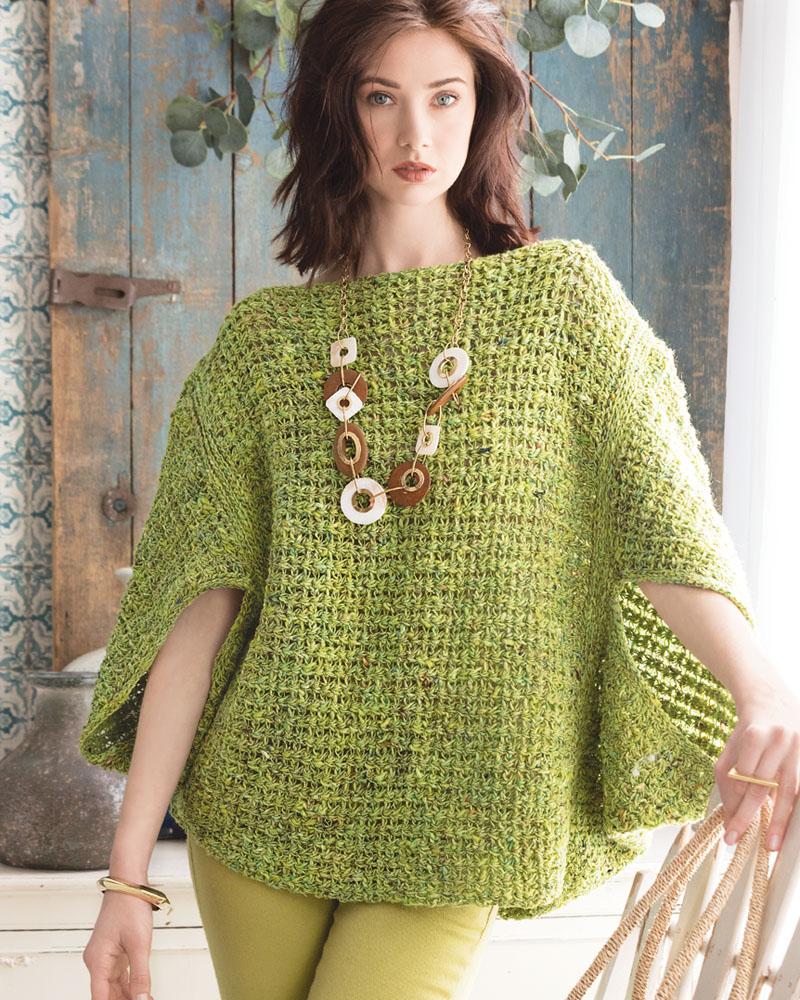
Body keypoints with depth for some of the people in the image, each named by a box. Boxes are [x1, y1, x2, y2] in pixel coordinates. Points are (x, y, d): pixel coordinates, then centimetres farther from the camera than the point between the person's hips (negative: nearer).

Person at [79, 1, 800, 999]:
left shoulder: (562, 294, 0)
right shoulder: (260, 339, 2)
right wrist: (128, 872, -8)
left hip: (454, 837, -1)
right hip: (264, 804, 2)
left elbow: (662, 523, -9)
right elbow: (199, 603, -3)